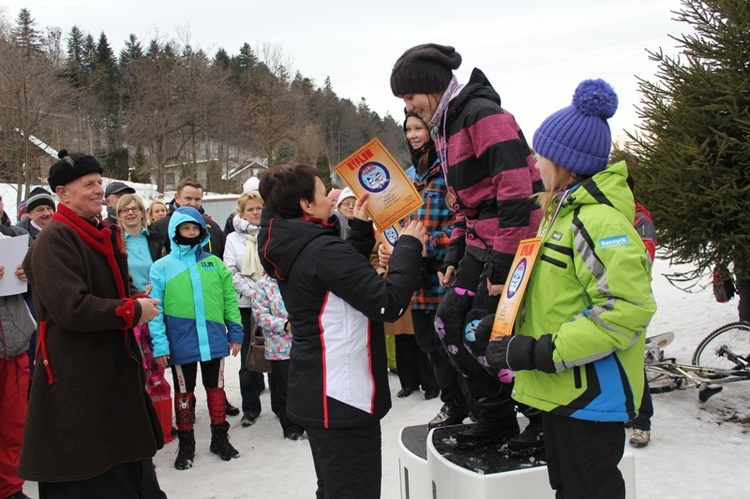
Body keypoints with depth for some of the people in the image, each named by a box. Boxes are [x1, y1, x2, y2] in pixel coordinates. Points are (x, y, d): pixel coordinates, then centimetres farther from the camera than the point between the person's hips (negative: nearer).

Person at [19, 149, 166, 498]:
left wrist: (138, 300, 0)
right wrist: (132, 311, -15)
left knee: (128, 459, 19)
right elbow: (72, 308, -25)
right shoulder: (54, 240, -16)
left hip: (116, 367, 9)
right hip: (75, 376, -9)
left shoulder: (102, 235, 14)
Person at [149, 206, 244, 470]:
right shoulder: (162, 267, -2)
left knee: (216, 388, 14)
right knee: (184, 392, 12)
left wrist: (235, 332, 2)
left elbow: (229, 298, 6)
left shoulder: (214, 263, 5)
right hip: (181, 343, -2)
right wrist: (159, 344, -13)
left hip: (214, 339, 2)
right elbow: (154, 308, -6)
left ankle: (220, 438, 30)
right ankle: (186, 444, 27)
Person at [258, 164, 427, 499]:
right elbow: (388, 303, -24)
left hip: (313, 393, 10)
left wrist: (361, 228, 15)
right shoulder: (322, 249, -22)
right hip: (343, 396, -10)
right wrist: (409, 246, -14)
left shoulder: (289, 247, 5)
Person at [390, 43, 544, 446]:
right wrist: (454, 254, 14)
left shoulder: (483, 114, -16)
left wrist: (502, 262, -22)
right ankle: (495, 416, 18)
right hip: (480, 244, 10)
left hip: (511, 244, -10)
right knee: (449, 321, 6)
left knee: (481, 334, -8)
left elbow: (516, 189, -23)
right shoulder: (444, 126, 16)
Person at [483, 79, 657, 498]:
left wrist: (543, 353, -26)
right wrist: (511, 321, 7)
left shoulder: (599, 221, -21)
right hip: (562, 389, 10)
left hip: (592, 396, -10)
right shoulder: (565, 211, 11)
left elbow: (627, 310, -28)